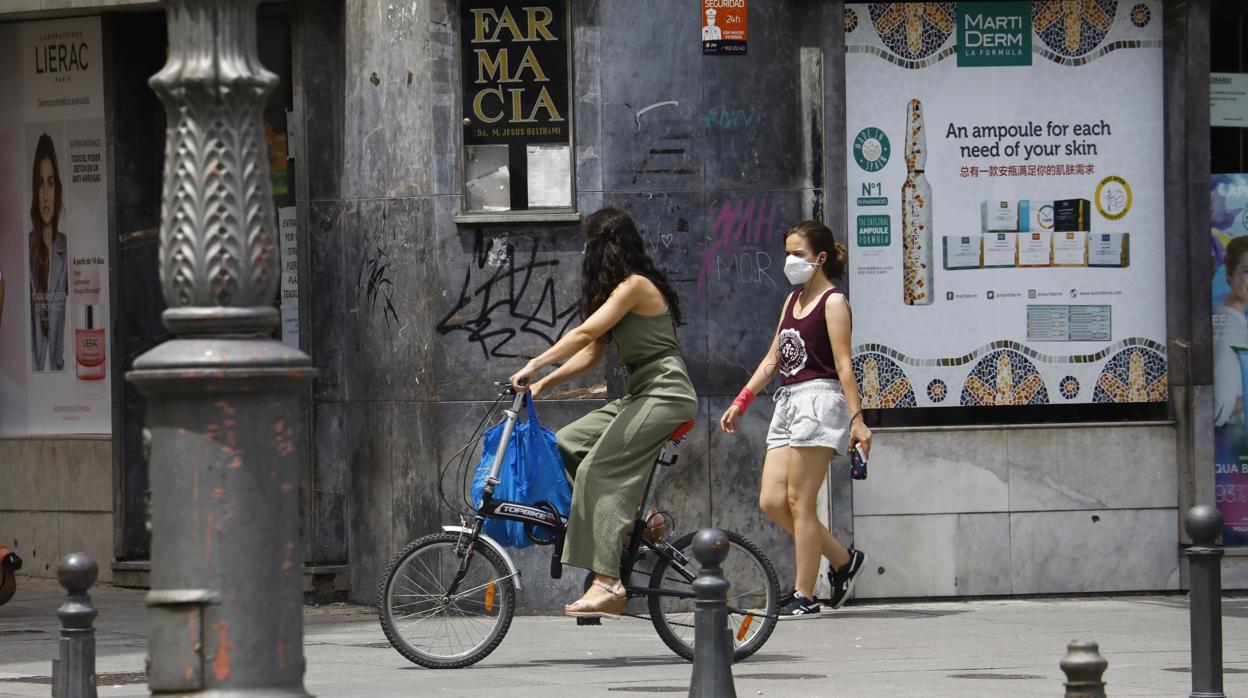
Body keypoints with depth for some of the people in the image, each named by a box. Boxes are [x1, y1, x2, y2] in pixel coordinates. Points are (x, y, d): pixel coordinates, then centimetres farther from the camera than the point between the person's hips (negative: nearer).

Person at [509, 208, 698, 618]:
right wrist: (544, 383, 7)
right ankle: (635, 516, 2)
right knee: (566, 444, 4)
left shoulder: (635, 286, -12)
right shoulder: (622, 289, 18)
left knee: (598, 470, -20)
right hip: (640, 396, 10)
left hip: (665, 394, -10)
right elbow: (593, 351, 15)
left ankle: (608, 584, -27)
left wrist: (534, 366, -18)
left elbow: (585, 334, -20)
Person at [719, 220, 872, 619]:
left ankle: (804, 597, -3)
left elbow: (843, 365, -12)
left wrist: (856, 418, -17)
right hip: (787, 403, 9)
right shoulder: (792, 301, 19)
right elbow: (773, 358, 21)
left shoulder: (832, 302, -5)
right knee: (772, 502, 0)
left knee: (799, 502, -8)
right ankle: (843, 560, 14)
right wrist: (741, 402, 17)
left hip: (819, 399, -9)